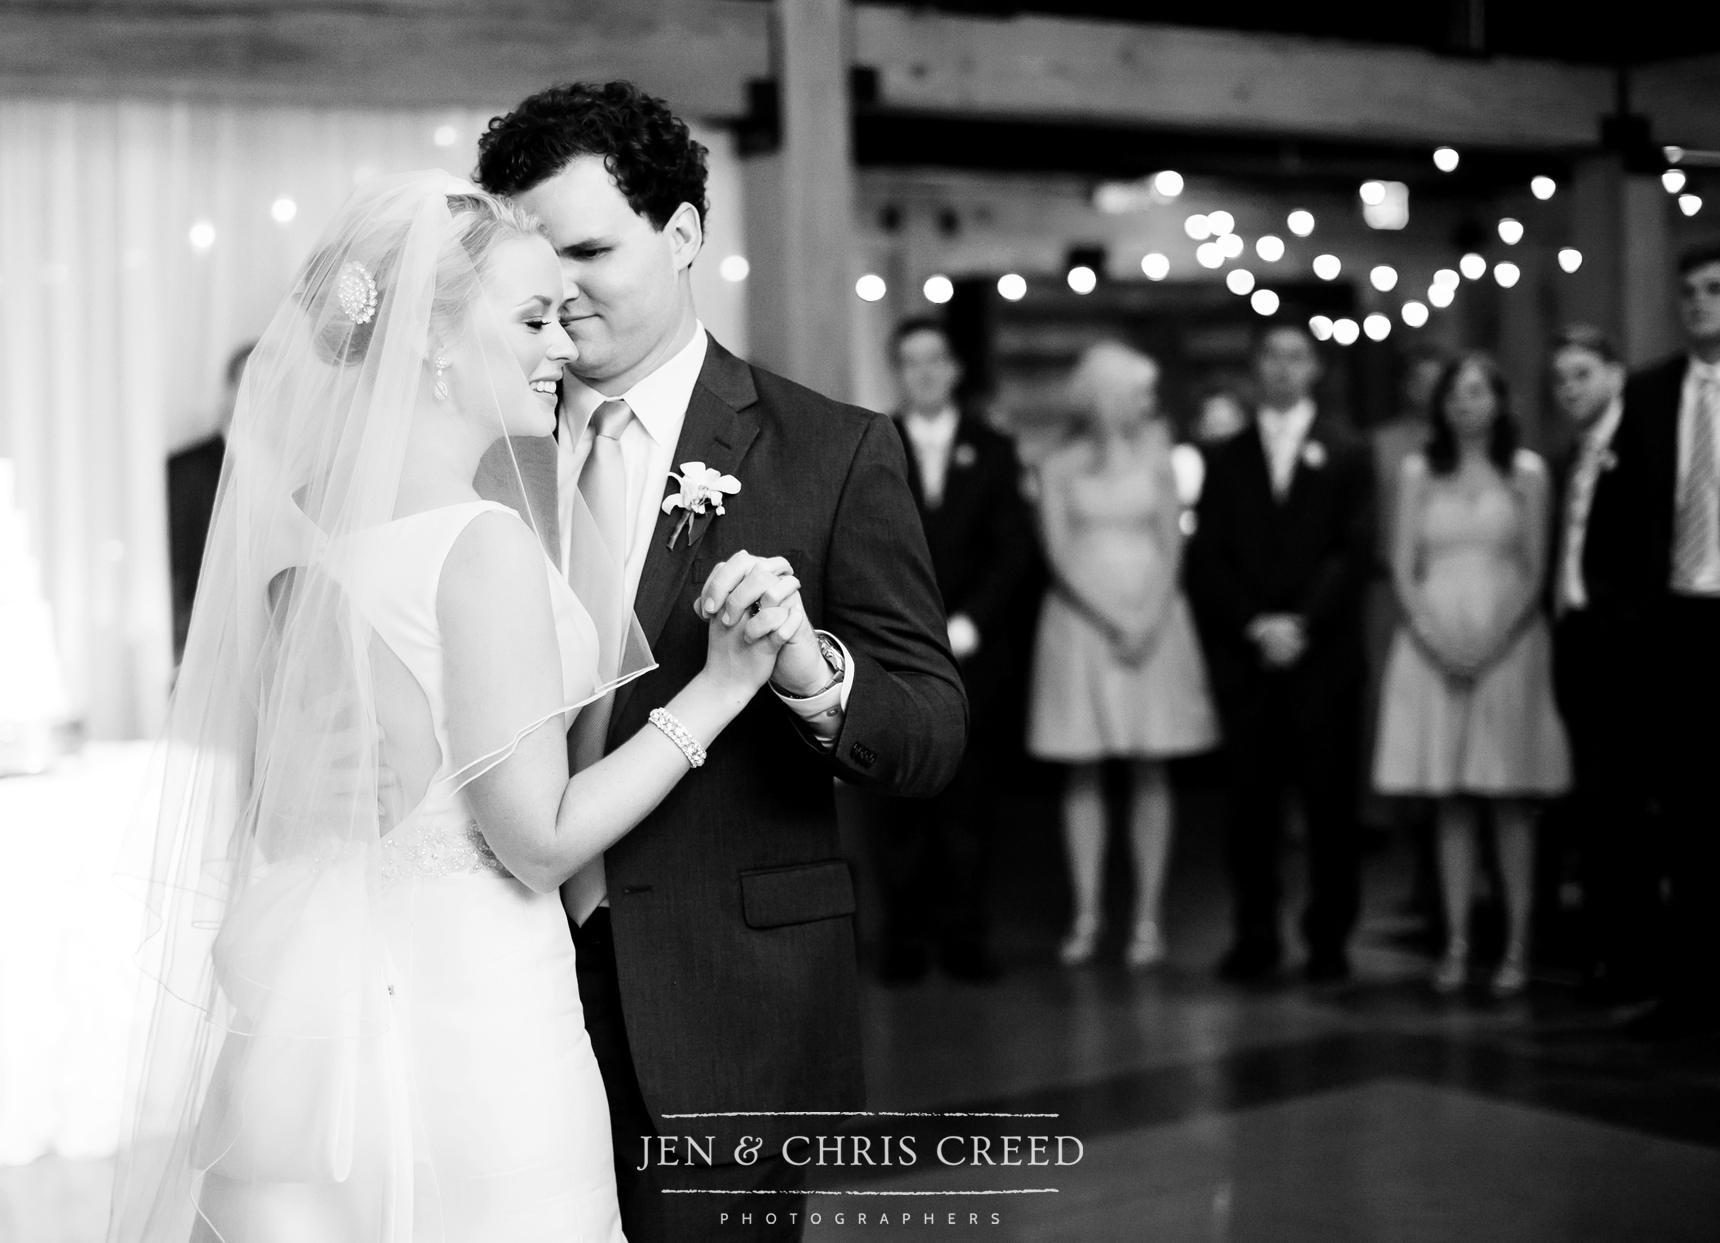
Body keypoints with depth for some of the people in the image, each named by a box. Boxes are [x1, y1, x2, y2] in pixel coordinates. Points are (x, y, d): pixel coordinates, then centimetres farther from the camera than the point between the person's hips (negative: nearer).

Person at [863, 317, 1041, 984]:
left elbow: (1016, 550, 6)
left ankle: (963, 935, 6)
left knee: (968, 799, 0)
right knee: (895, 801, -4)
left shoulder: (993, 451, 11)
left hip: (972, 649, 1)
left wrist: (967, 623, -6)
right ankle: (904, 936, 2)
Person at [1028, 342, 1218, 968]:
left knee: (1150, 773, -1)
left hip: (1153, 623, 1)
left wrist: (1149, 622, -11)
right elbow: (1059, 554, -4)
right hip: (1080, 623, -1)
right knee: (1083, 773, 0)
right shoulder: (1060, 467, 4)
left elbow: (1172, 546, 3)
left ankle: (1148, 917, 2)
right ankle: (1086, 914, 4)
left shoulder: (1155, 459, 10)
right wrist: (1112, 622, -14)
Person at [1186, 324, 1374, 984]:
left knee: (1329, 798, 0)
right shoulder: (1226, 459, 13)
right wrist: (1254, 625, -7)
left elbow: (1356, 551, -1)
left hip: (1324, 652, -1)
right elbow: (1207, 558, 6)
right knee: (1251, 798, 1)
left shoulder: (1347, 452, 8)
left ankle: (1329, 936, 7)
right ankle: (1255, 934, 6)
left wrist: (1302, 622, -11)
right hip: (1244, 652, 2)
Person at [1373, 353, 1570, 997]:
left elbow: (1535, 570, 1)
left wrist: (1493, 641, -12)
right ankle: (1456, 944, 3)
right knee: (1450, 802, 1)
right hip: (1433, 645, 1)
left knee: (1511, 799, -2)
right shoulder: (1419, 472, 9)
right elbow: (1403, 568, 5)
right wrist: (1433, 635, -10)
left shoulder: (1527, 471, 5)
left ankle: (1517, 946, 1)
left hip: (1509, 643, -1)